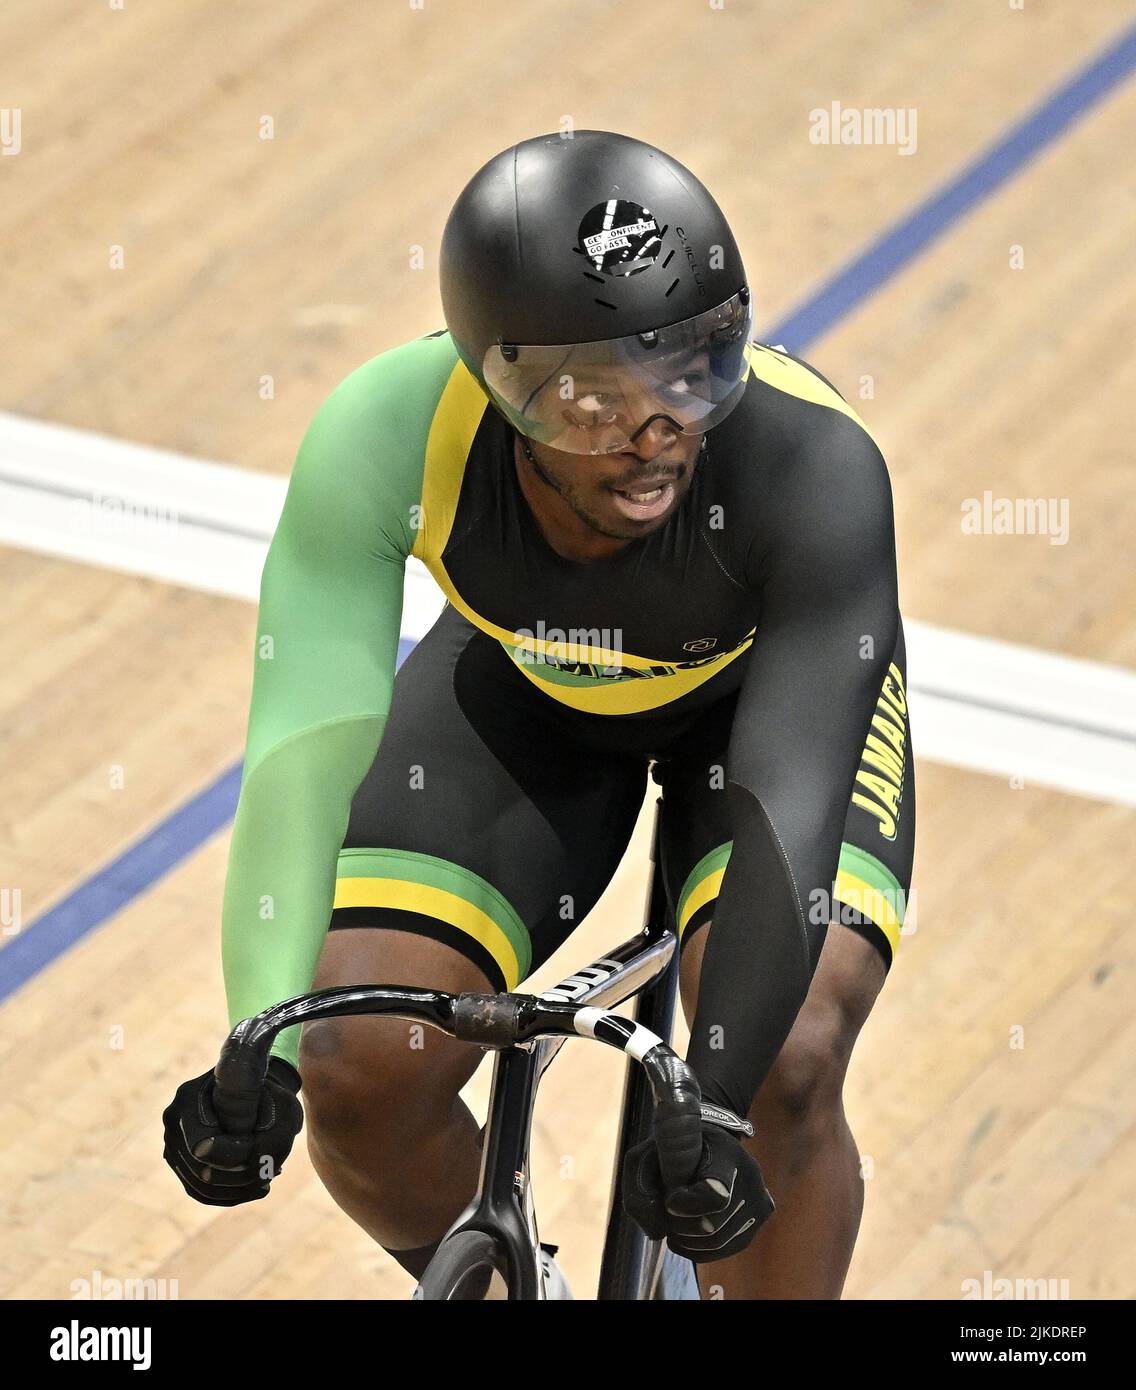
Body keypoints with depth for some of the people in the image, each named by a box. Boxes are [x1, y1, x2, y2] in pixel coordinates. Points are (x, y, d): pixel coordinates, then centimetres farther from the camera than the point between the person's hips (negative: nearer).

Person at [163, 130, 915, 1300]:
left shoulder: (816, 467, -40)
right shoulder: (386, 435, -36)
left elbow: (793, 803, -42)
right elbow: (308, 737, -42)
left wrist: (716, 1101, -54)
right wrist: (257, 1053, -55)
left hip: (770, 685, -2)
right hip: (528, 684, 2)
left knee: (784, 1073, -24)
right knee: (359, 1080, -12)